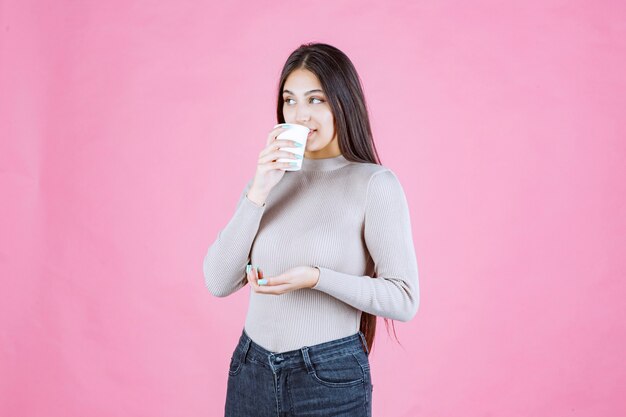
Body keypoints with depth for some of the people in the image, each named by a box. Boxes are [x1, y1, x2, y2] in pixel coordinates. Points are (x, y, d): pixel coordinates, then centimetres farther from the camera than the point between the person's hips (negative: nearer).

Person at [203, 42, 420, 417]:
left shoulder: (375, 183, -10)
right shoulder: (270, 178, 4)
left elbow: (404, 300, -12)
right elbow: (219, 282, -4)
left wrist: (317, 278, -23)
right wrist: (258, 193, -13)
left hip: (330, 379, -4)